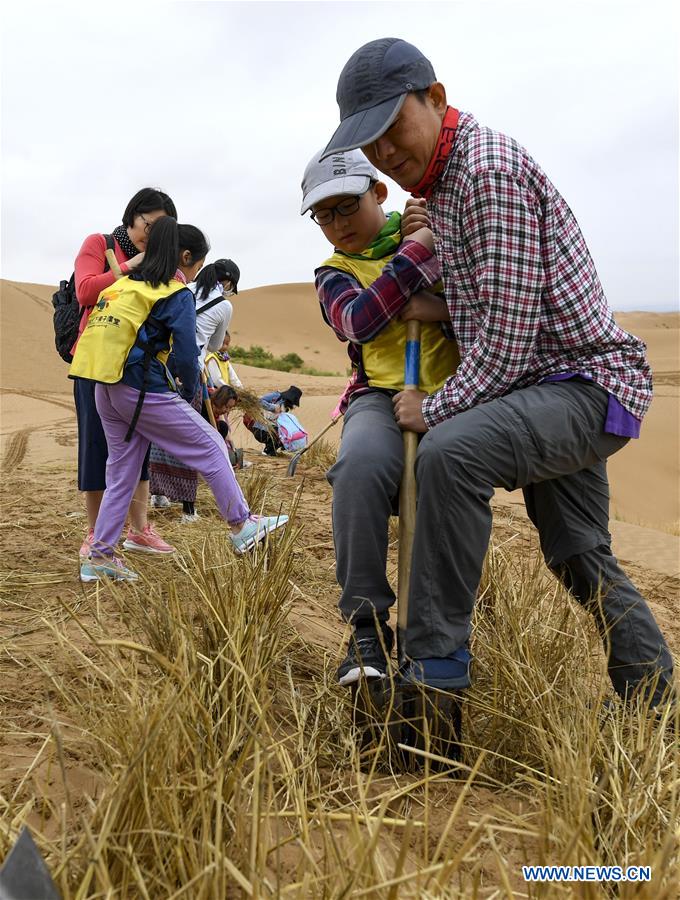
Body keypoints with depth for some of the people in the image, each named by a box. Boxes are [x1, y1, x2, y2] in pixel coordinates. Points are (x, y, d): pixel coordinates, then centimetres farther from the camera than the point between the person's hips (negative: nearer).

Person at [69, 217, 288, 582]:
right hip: (142, 389, -8)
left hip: (105, 389, 8)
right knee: (210, 446, 6)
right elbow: (186, 355, -13)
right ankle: (241, 526, 13)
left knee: (122, 470, 15)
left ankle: (99, 556, 16)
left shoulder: (124, 285, 16)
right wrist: (190, 392, 5)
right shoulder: (177, 295, -7)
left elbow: (100, 331, 16)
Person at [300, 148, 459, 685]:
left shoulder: (434, 232, 15)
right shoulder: (335, 275, 15)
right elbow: (360, 321, -10)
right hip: (383, 395, 0)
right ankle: (366, 627, -21)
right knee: (361, 464, -35)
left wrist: (437, 308, -10)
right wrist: (420, 249, -12)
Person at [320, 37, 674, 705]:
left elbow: (507, 336, -25)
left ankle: (437, 666, -23)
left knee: (450, 451, -34)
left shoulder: (488, 167, -20)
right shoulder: (439, 180, 10)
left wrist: (433, 408, -15)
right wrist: (425, 245, 5)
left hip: (587, 381, -10)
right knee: (579, 558, 18)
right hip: (546, 395, 10)